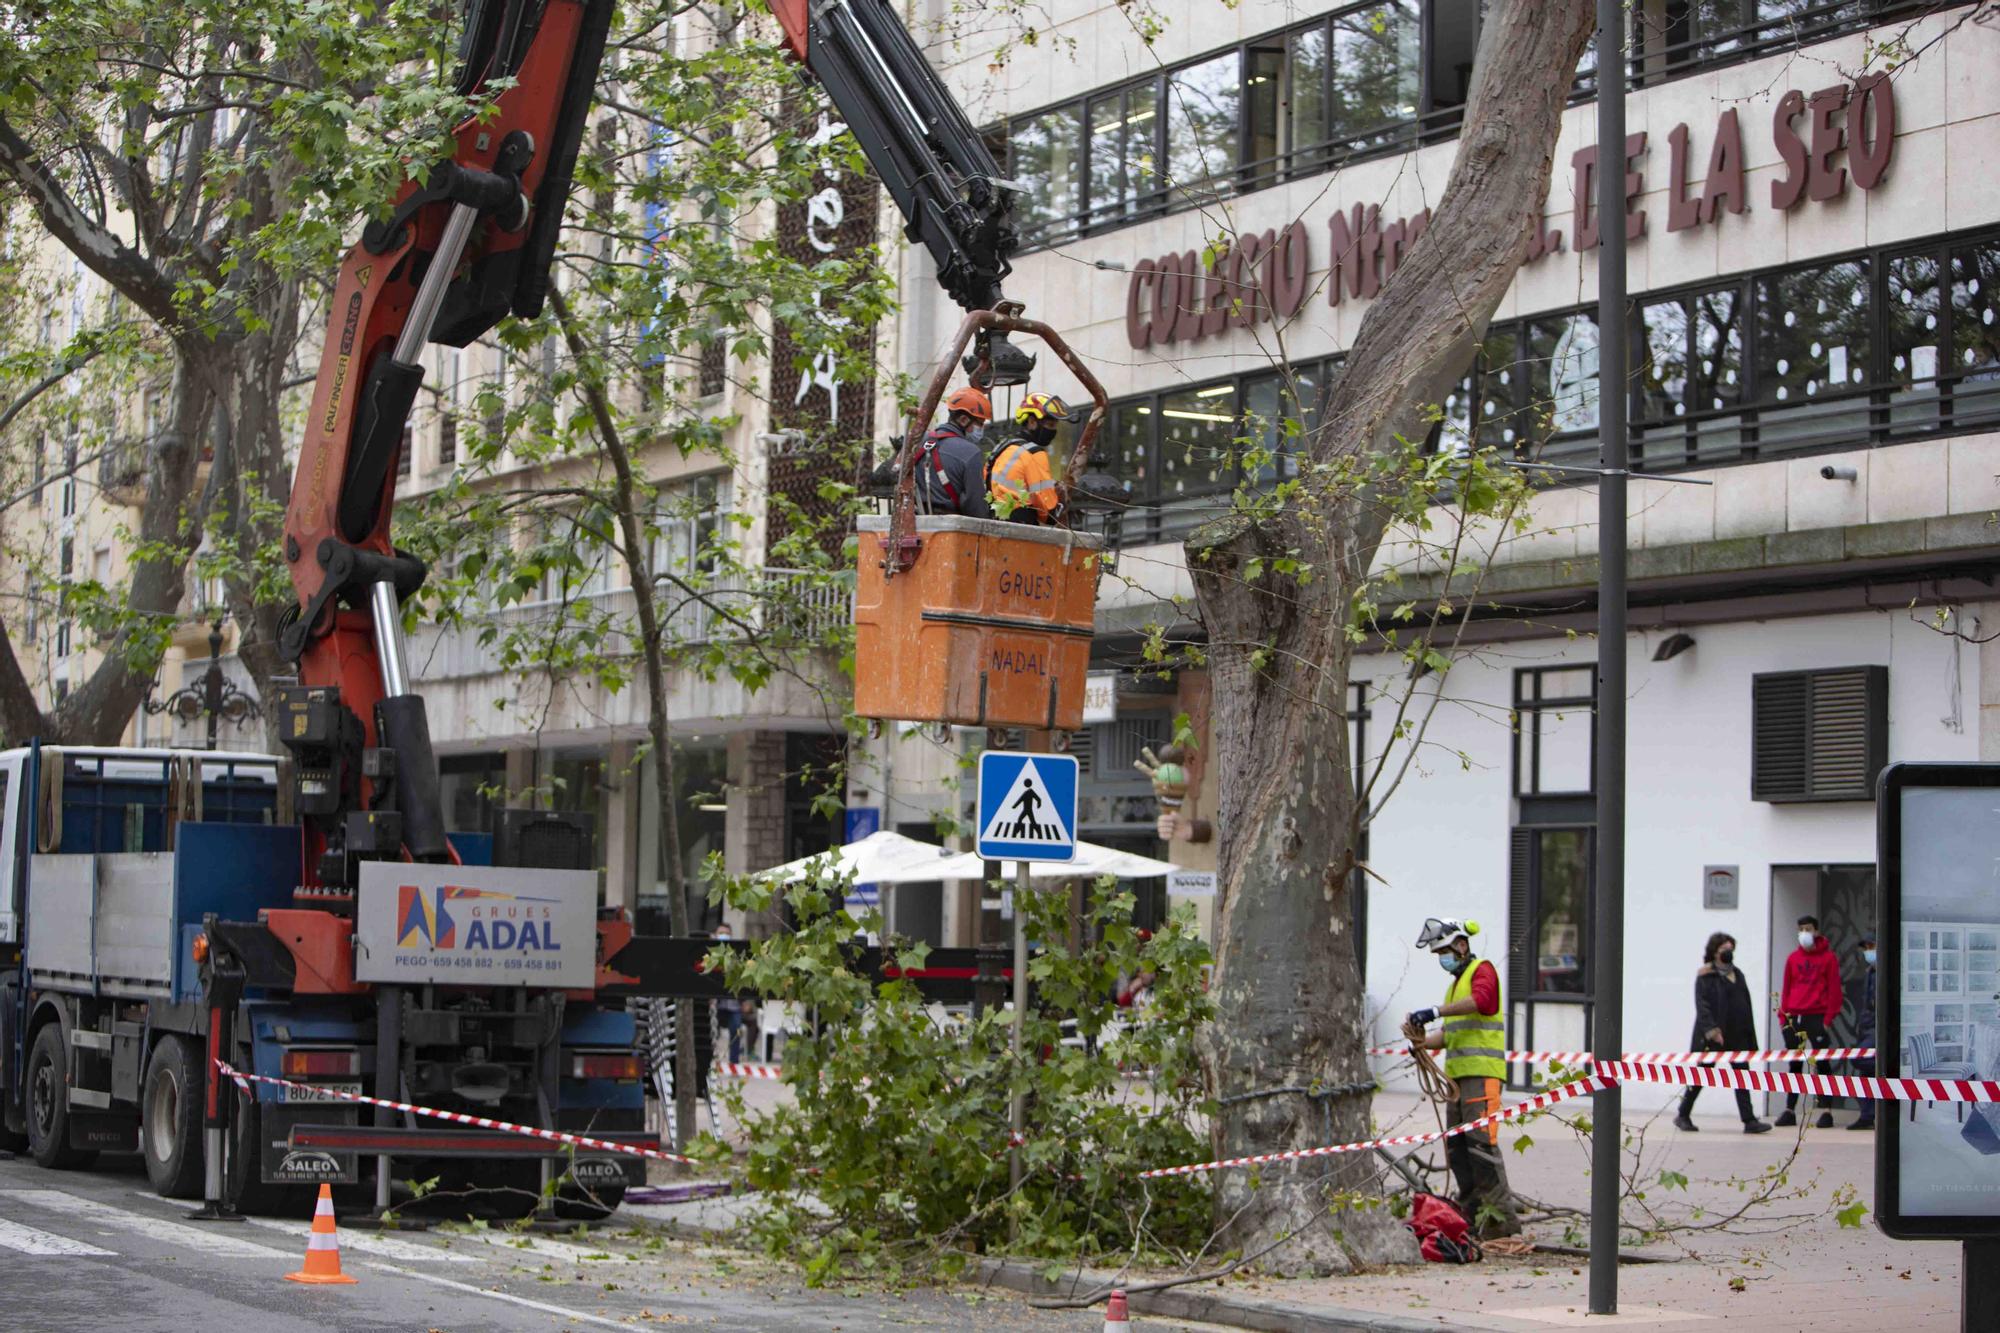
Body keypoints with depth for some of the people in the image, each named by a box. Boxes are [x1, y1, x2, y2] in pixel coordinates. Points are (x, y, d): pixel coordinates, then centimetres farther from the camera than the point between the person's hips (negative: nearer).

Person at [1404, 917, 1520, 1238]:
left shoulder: (1482, 970, 0)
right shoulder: (1455, 983, 28)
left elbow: (1480, 1000, -23)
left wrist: (1435, 1012, -28)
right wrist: (1423, 1040, 7)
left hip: (1481, 1072, -9)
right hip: (1458, 1073, 10)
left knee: (1481, 1141, -15)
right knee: (1456, 1146, 7)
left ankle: (1502, 1214, -15)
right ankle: (1474, 1214, 10)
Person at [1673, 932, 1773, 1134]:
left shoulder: (1737, 974, 13)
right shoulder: (1705, 977, -7)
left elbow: (1745, 1006, 16)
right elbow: (1702, 1006, -15)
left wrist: (1749, 1035, 11)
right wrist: (1712, 1030, -25)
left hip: (1737, 1035, 6)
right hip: (1711, 1036, -6)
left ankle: (1749, 1121, -4)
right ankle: (1683, 1116, 18)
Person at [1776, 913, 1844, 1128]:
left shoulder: (1828, 958, 2)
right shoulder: (1793, 958, 12)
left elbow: (1834, 990, -2)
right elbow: (1786, 989, 13)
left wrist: (1829, 1017, -10)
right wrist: (1783, 1016, 5)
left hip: (1817, 1017, -4)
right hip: (1795, 1018, 4)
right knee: (1794, 1065, 9)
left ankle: (1826, 1111, -5)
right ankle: (1789, 1111, 13)